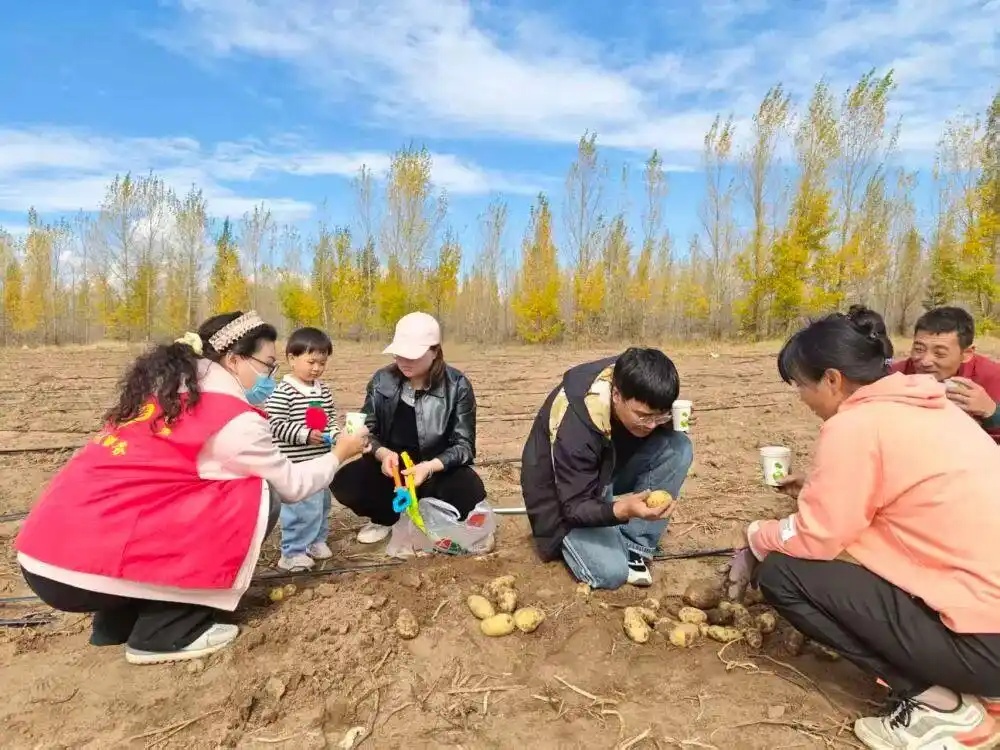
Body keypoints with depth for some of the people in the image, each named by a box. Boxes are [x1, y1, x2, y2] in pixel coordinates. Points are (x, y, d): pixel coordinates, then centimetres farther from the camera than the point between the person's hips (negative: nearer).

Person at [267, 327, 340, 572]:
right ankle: (293, 552, 12)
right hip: (297, 465, -8)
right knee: (302, 508, -4)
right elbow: (275, 424, -18)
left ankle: (317, 541, 38)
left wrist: (335, 434, -4)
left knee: (322, 503, 20)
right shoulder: (283, 392, -15)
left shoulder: (323, 390, 8)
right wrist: (305, 434, -25)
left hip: (321, 462, 8)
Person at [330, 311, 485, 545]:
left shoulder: (457, 386, -12)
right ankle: (388, 517, 6)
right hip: (392, 465, 2)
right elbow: (367, 430, 1)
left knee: (470, 494, -33)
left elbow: (464, 445, -12)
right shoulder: (382, 381, -5)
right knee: (344, 483, -24)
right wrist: (382, 453, -23)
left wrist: (430, 467, -32)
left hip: (440, 468, -2)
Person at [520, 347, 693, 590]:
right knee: (611, 572, -27)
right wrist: (621, 510, -50)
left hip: (610, 470, 6)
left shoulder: (641, 394, -20)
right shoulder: (574, 425, -36)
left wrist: (661, 421, -24)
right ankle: (571, 540, 7)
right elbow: (575, 506, -29)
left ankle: (634, 547, -8)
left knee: (678, 447, -20)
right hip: (569, 500, -6)